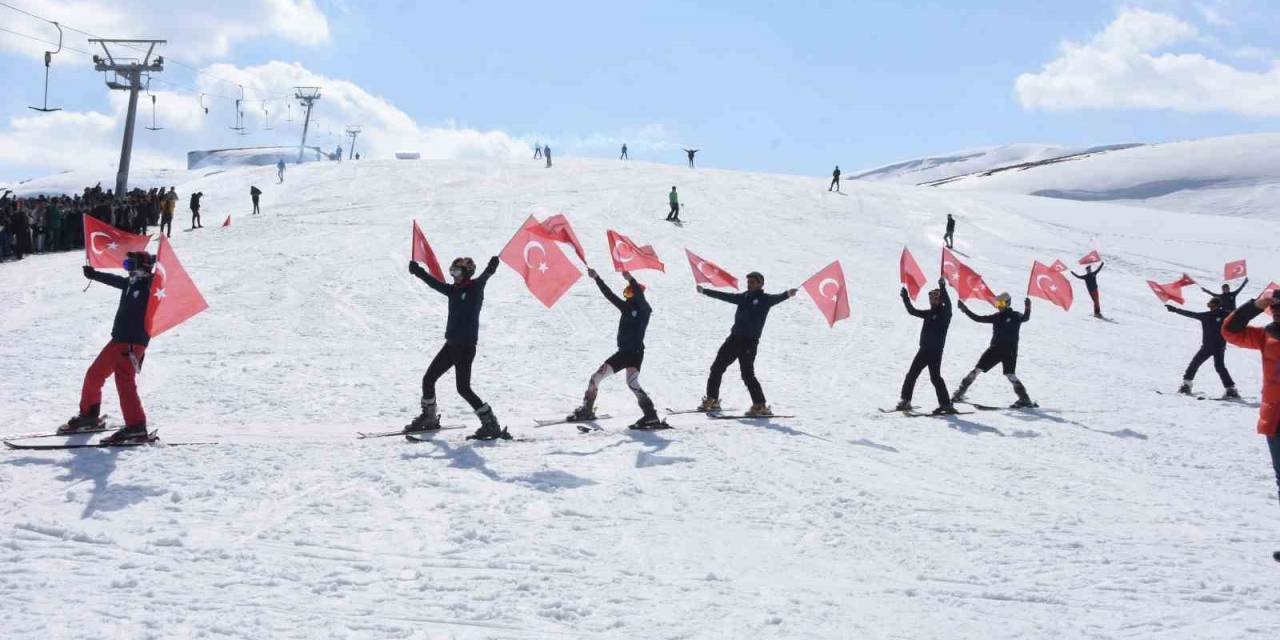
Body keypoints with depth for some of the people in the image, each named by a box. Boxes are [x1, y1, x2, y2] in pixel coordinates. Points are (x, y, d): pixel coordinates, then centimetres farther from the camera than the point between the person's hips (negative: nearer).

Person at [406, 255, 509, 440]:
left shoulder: (475, 288, -9)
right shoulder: (453, 290, 11)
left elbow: (483, 279, -28)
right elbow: (434, 282, 21)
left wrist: (490, 269, -47)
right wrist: (418, 271, 18)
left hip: (466, 346, -8)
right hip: (451, 344, 8)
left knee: (463, 388, -12)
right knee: (428, 379, 13)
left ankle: (491, 424, -6)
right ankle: (429, 418, 32)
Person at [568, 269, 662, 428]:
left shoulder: (644, 310, -6)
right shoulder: (626, 307, 12)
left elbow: (640, 298, -26)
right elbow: (609, 295, 15)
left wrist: (631, 280, -39)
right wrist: (597, 278, 12)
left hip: (636, 352, -8)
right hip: (622, 352, 8)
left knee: (632, 382, -28)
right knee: (595, 377, 9)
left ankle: (651, 416, -29)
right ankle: (586, 410, 23)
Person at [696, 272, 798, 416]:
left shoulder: (765, 299, -3)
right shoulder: (743, 297, 14)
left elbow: (777, 298, -23)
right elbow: (725, 296, 25)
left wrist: (787, 294, -45)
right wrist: (705, 291, 33)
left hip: (749, 342, -7)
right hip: (734, 338, 7)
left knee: (747, 375, -13)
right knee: (717, 368, 10)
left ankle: (760, 406, -5)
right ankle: (711, 400, 23)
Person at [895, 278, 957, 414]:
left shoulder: (945, 312, -5)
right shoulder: (929, 313, 15)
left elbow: (948, 303, -25)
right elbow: (912, 311, 22)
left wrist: (943, 288, -36)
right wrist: (905, 298, 14)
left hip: (936, 351, -8)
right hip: (924, 350, 8)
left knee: (935, 377, -11)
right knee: (911, 374, 7)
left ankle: (946, 404, -6)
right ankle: (905, 401, 14)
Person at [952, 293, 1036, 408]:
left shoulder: (1015, 316, 1)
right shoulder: (996, 317, 10)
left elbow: (1025, 318, -11)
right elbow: (978, 318, 13)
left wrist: (1027, 308, -29)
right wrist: (966, 310, 9)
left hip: (1009, 351, -4)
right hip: (995, 349, 4)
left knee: (1010, 375, -13)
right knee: (977, 370, 2)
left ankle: (1025, 399, -6)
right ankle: (959, 394, 6)